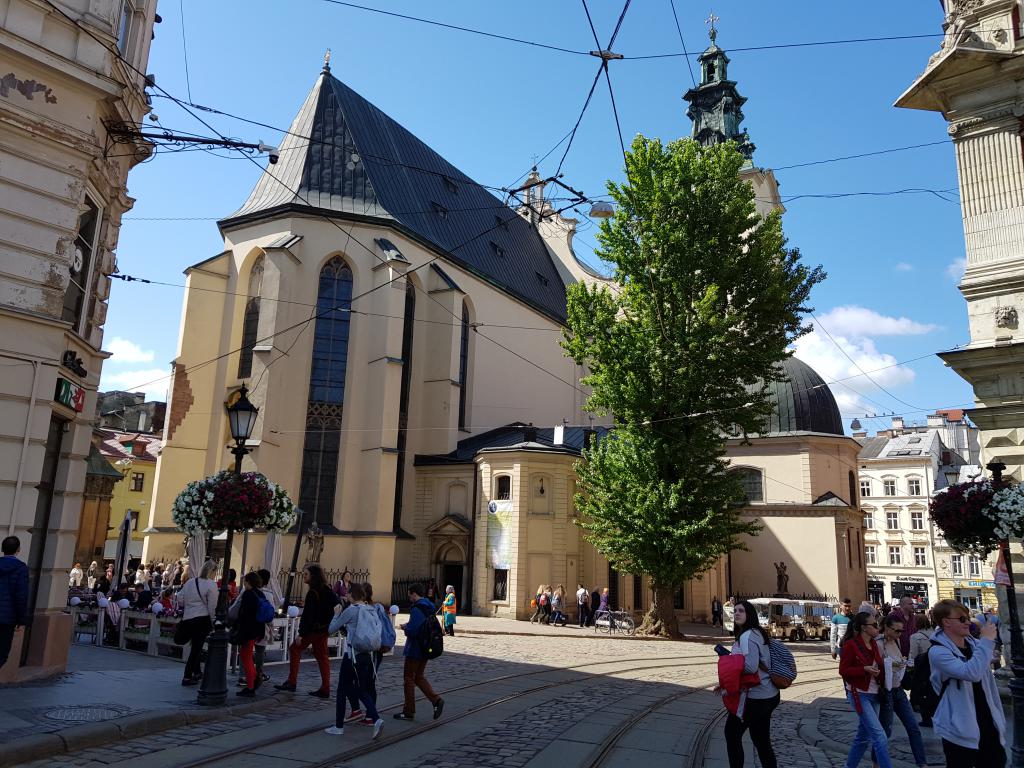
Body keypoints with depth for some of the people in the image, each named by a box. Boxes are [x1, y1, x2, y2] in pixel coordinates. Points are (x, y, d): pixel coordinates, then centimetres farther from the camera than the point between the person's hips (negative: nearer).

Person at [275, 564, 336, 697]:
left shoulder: (312, 593, -18)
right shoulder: (328, 590, 5)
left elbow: (307, 615, -20)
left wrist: (301, 634, -17)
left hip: (313, 629, -8)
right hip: (324, 629, 8)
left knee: (294, 650, 8)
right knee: (322, 657, 10)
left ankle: (291, 682, 9)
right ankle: (325, 689, 11)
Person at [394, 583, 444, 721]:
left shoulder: (416, 609, -20)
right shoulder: (429, 608, 9)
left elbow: (412, 630, -27)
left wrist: (404, 627, -5)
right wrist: (408, 626, 13)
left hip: (415, 650, -9)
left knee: (409, 678, 5)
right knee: (419, 677, 18)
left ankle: (408, 712, 13)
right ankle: (436, 700, 4)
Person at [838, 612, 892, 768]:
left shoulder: (873, 644, 8)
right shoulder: (850, 645, -15)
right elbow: (843, 670, -14)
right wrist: (865, 669, -25)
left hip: (873, 694, 8)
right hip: (859, 695, -8)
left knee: (864, 736, 17)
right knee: (880, 736, -13)